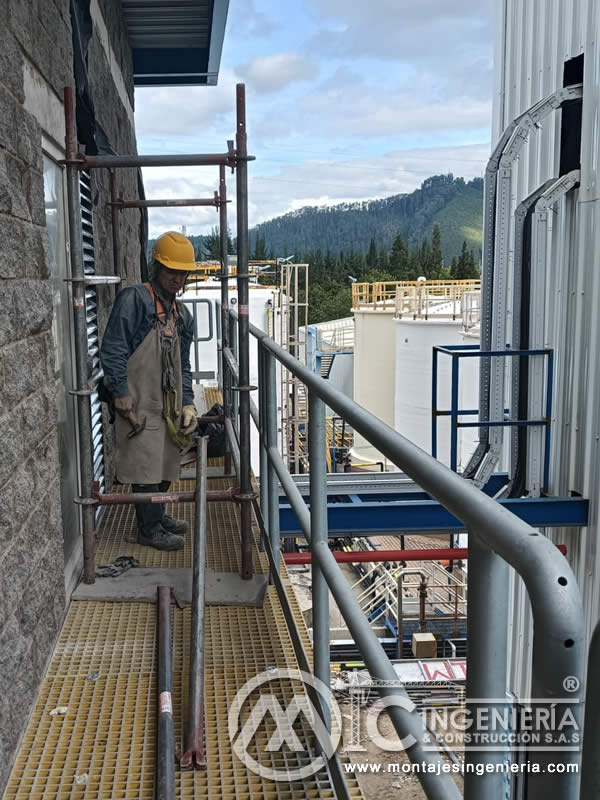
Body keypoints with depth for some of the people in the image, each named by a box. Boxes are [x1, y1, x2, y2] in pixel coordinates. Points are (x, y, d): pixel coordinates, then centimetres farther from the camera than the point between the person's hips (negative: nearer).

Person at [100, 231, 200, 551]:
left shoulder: (182, 315, 15)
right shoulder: (134, 300, -10)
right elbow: (113, 350, -15)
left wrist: (187, 403, 10)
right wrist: (121, 393, -18)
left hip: (169, 405, 8)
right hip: (140, 404, -8)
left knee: (165, 464, 16)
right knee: (146, 466, -2)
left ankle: (157, 515, 33)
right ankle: (149, 528, 11)